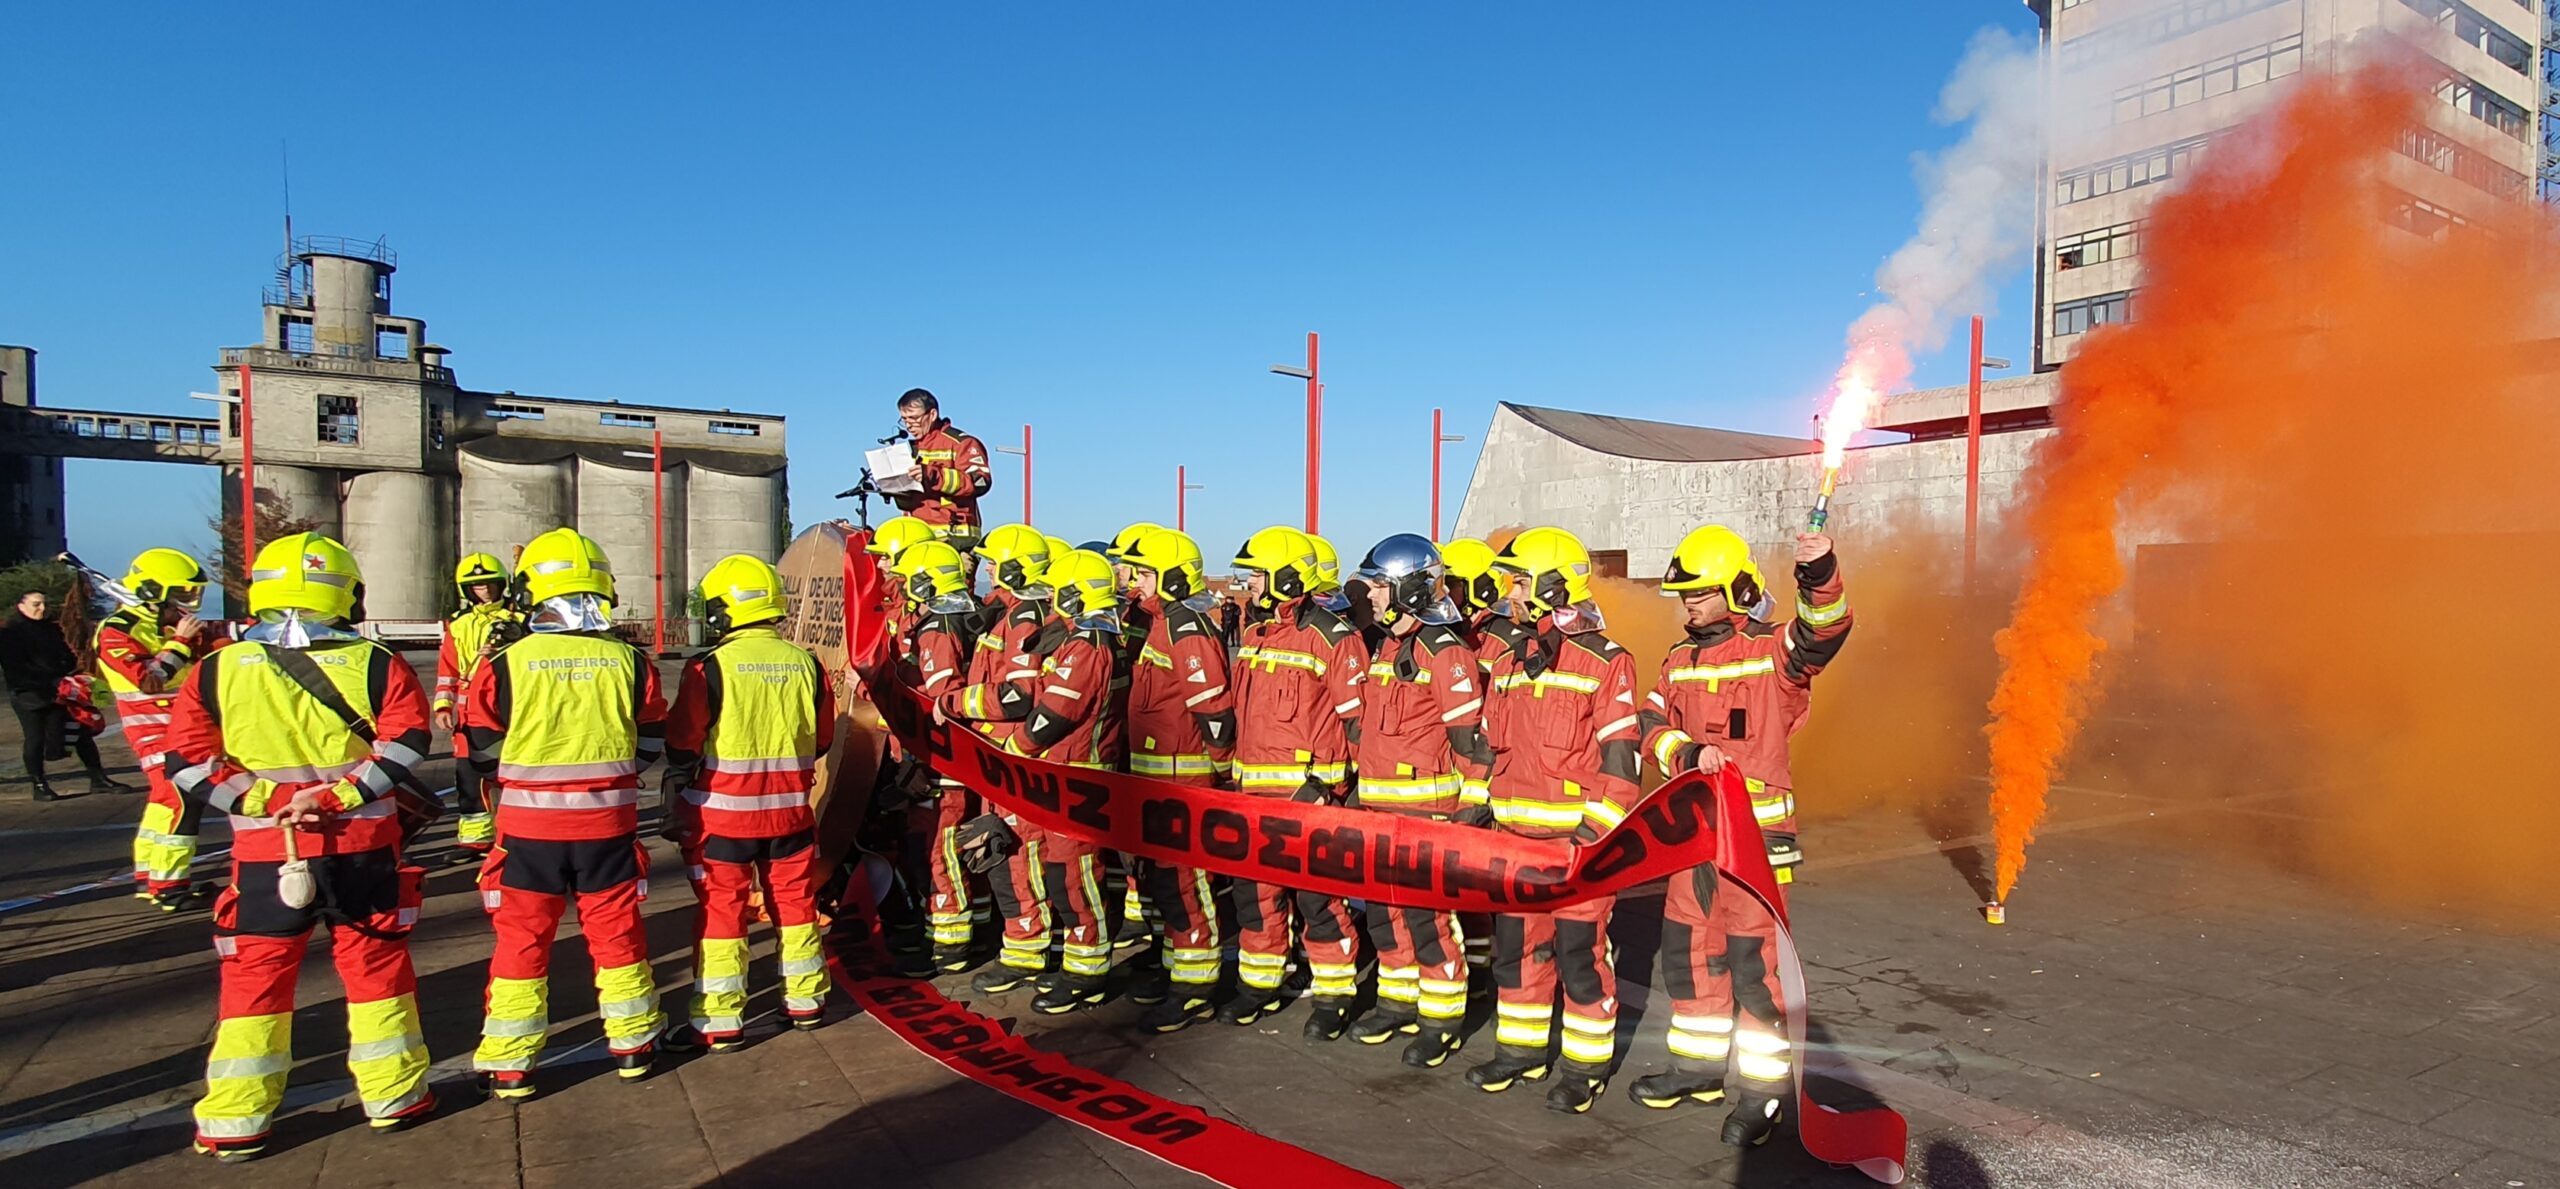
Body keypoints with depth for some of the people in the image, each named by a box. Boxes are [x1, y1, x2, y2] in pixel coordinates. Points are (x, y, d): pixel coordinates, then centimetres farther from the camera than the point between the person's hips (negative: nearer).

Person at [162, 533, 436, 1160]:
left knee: (256, 979, 12)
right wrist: (338, 794, -12)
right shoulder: (376, 665, -4)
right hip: (362, 847, -1)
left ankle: (234, 1124, 17)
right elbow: (404, 746, -13)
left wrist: (263, 799, -5)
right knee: (376, 966, 11)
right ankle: (395, 1097, 20)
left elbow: (186, 762, -3)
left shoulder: (215, 672, 0)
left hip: (263, 852, 1)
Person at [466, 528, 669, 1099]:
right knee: (616, 930, 13)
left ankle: (508, 1065, 18)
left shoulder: (507, 665, -11)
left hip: (530, 825, -1)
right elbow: (651, 742, 4)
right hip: (608, 822, 2)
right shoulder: (629, 661, -6)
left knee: (522, 937, 10)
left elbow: (483, 743, 0)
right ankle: (633, 1044, 25)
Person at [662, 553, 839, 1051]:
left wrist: (675, 803, 4)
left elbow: (683, 745, -9)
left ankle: (718, 1022, 9)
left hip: (723, 814, -4)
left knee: (721, 912, 5)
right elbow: (823, 738, 9)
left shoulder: (711, 668, -14)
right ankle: (805, 1001, 26)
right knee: (795, 903, 15)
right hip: (790, 811, 4)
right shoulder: (806, 663, -1)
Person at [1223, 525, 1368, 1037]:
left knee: (1317, 892, -1)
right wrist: (1237, 773, 19)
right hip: (1255, 788, 8)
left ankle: (1335, 995, 13)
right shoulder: (1253, 635, 13)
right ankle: (1258, 984, 28)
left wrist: (1333, 781, -13)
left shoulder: (1332, 638, -10)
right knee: (1255, 888, 14)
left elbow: (1356, 718, -10)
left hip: (1309, 788, -7)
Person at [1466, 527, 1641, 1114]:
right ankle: (1520, 1049, 29)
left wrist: (1597, 832, -16)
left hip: (1577, 836, -7)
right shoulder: (1511, 660, 13)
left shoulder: (1604, 661, -9)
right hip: (1516, 833, 7)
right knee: (1515, 945, 14)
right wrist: (1480, 807, 16)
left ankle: (1588, 1066, 17)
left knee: (1579, 952, 2)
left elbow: (1619, 756, -12)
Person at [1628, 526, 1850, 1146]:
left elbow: (1824, 630, -25)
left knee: (1754, 957, -3)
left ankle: (1762, 1088, 11)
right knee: (1689, 951, 14)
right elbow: (1652, 725, 5)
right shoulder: (1680, 660, 12)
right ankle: (1701, 1064, 31)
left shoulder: (1773, 651, -5)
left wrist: (1821, 575, -43)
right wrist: (1688, 753, -15)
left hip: (1757, 829, -6)